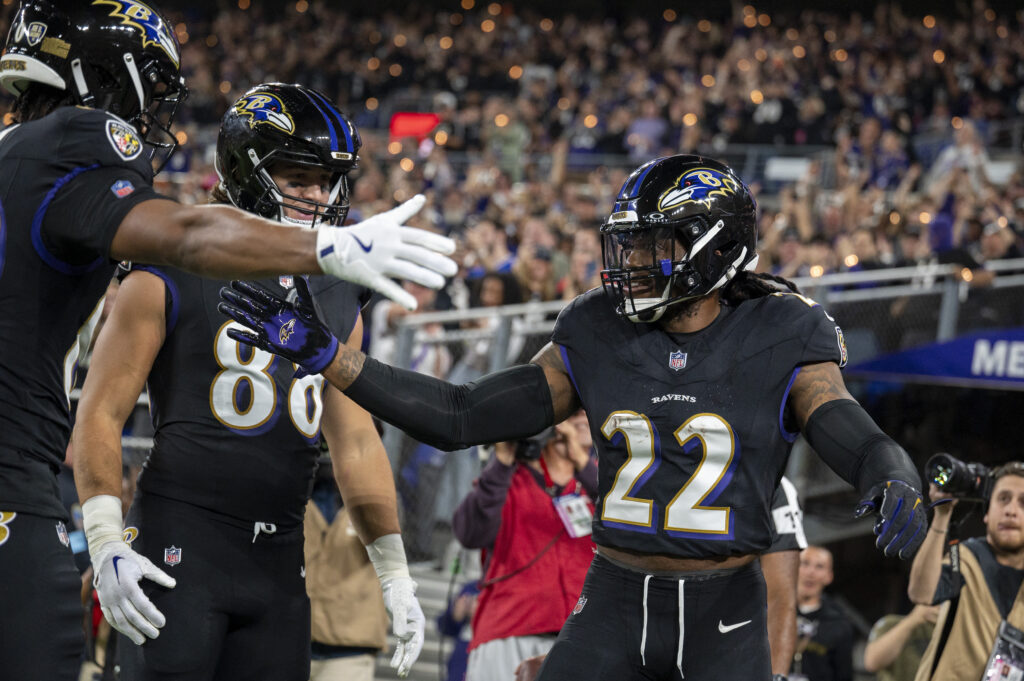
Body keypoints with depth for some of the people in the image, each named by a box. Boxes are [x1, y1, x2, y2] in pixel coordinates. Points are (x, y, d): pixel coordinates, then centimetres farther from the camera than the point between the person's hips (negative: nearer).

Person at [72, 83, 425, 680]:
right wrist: (105, 541, -14)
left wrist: (395, 572, 15)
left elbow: (356, 443, 18)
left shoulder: (338, 303, 13)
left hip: (279, 563, 6)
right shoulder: (174, 277, -4)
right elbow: (101, 413, -5)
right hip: (180, 545, -5)